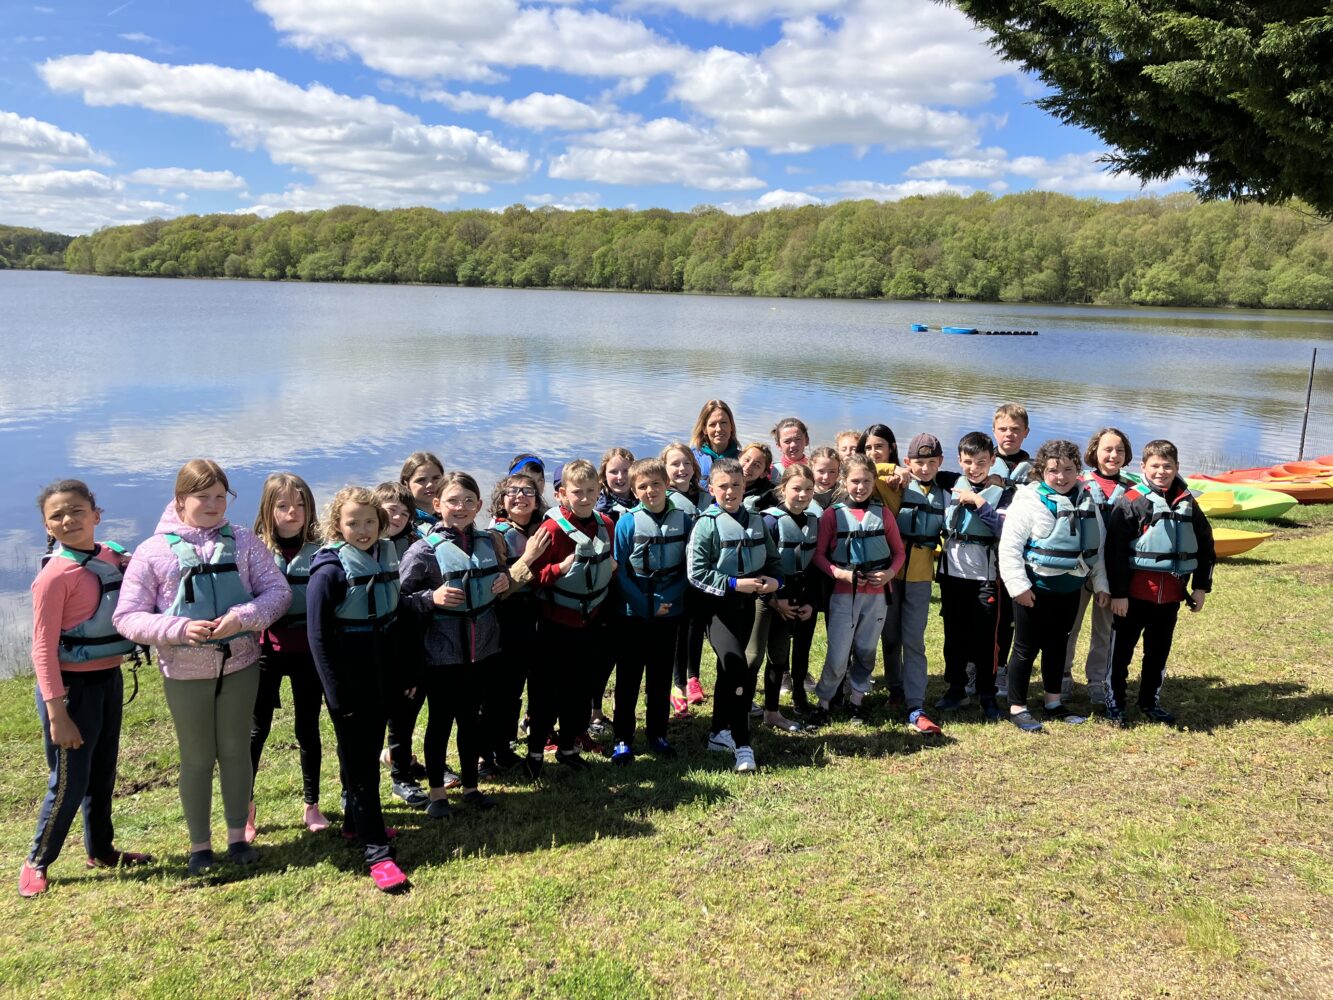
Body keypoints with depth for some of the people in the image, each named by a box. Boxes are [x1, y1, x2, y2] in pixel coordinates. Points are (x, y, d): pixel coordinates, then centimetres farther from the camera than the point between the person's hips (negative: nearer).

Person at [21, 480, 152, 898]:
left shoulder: (112, 555, 1)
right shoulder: (55, 574, -18)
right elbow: (43, 649, -18)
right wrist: (57, 714, -20)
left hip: (109, 678, 7)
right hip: (71, 686, -7)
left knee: (104, 773, 20)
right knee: (69, 783, 3)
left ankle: (101, 849, 36)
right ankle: (36, 863, 24)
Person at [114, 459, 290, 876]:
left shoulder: (243, 542, -1)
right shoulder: (154, 551, -6)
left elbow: (278, 590, -2)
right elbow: (126, 617, -7)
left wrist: (244, 616, -20)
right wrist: (178, 628, -21)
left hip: (239, 664, 1)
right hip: (185, 671, -1)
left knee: (236, 750, 14)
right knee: (196, 758, 11)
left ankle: (238, 835, 29)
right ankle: (199, 845, 26)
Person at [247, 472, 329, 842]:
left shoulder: (319, 549, 0)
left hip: (308, 649, 1)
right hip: (267, 649, -1)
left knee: (308, 727, 12)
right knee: (256, 730, 6)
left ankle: (311, 806, 25)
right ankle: (245, 810, 20)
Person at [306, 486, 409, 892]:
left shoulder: (387, 557, 5)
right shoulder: (330, 570, -13)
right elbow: (318, 635, -14)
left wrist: (406, 672, 12)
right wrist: (337, 692, -17)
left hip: (382, 674, 6)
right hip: (349, 678, -6)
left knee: (370, 751, 17)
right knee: (359, 762, -2)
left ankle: (356, 821, 35)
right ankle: (377, 852, 0)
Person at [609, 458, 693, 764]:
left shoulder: (683, 520, -3)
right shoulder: (627, 523, -9)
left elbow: (688, 568, 2)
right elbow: (620, 572, -8)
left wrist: (667, 600, -11)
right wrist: (647, 605, -14)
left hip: (670, 612, 2)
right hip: (633, 614, -2)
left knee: (661, 676, 13)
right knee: (628, 677, 6)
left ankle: (657, 734, 25)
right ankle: (623, 738, 15)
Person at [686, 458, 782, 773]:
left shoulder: (756, 521, 5)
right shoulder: (707, 524, -11)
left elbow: (772, 559, 13)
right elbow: (696, 574, -14)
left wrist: (775, 580, -7)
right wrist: (734, 584, -20)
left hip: (748, 603, 6)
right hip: (719, 605, -6)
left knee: (729, 669, 17)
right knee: (738, 667, -17)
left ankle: (719, 732, 31)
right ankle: (742, 744, -11)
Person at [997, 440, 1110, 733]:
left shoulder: (1087, 501, 6)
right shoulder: (1029, 500, -14)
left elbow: (1096, 546, 14)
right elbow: (1009, 545, -17)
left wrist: (1100, 583, 11)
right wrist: (1018, 585, -19)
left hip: (1069, 588, 6)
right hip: (1036, 588, -6)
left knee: (1057, 646, 17)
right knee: (1026, 648, 2)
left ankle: (1053, 703, 31)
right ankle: (1017, 708, 12)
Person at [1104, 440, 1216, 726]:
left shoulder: (1187, 503, 7)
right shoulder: (1131, 502, -9)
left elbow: (1205, 545, 15)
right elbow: (1116, 550, -12)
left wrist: (1201, 586, 11)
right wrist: (1118, 592, -14)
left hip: (1171, 594, 5)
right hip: (1135, 592, -5)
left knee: (1159, 650, 15)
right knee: (1122, 649, 4)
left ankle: (1150, 702, 29)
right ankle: (1115, 703, 16)